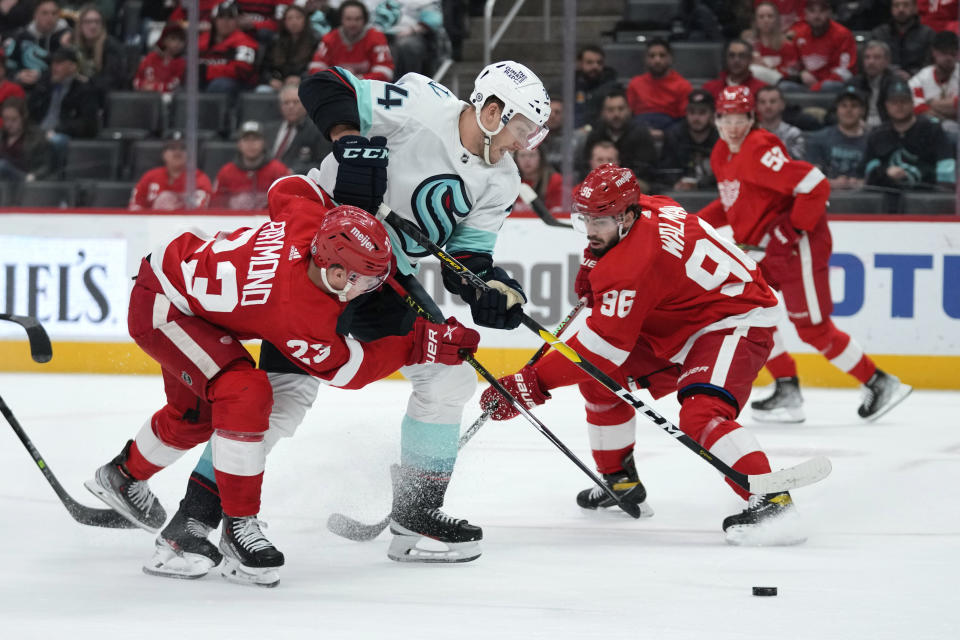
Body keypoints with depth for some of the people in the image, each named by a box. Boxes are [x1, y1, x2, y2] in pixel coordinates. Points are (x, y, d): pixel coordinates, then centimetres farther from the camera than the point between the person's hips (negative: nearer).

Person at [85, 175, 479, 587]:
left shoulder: (311, 219, -20)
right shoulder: (303, 316, -35)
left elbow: (284, 191, 4)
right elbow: (349, 369, -20)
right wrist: (423, 343, -25)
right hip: (159, 305, -10)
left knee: (195, 412, 25)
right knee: (245, 393, -26)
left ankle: (124, 475, 52)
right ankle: (239, 528, -18)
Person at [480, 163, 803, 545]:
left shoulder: (634, 263, -31)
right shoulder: (649, 209, -3)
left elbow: (603, 345, -33)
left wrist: (533, 382, -34)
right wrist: (594, 265, 9)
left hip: (736, 323, -11)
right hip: (679, 325, 11)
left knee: (700, 414, -34)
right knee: (600, 378, 12)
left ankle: (770, 502, -36)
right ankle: (622, 484, 24)